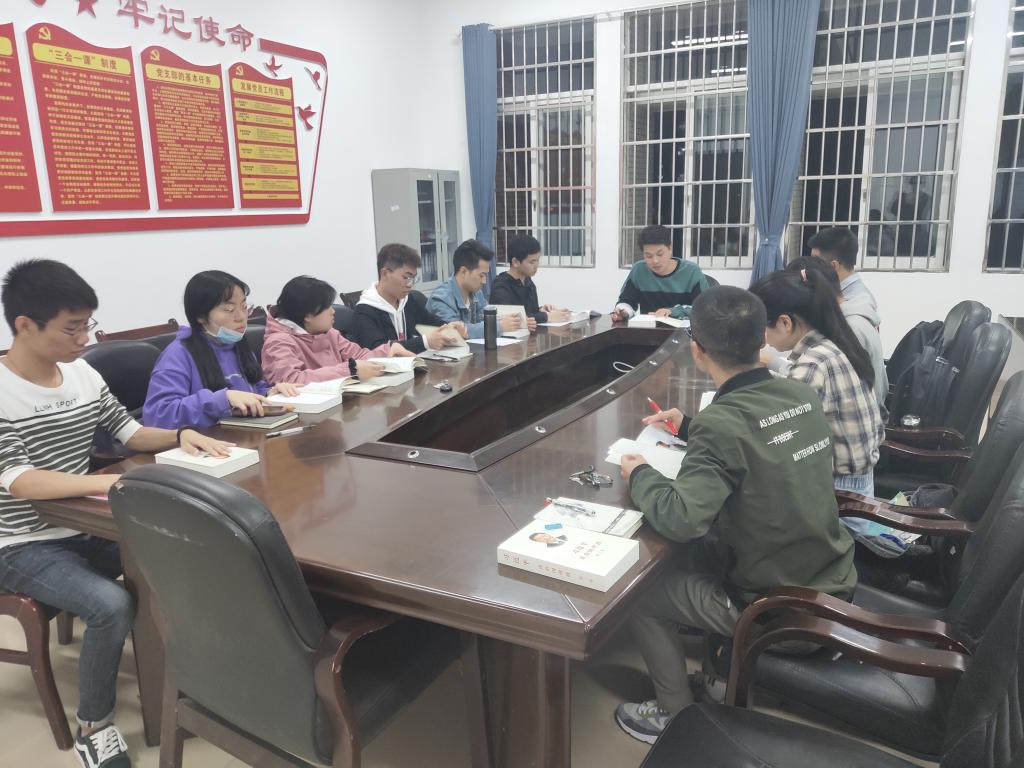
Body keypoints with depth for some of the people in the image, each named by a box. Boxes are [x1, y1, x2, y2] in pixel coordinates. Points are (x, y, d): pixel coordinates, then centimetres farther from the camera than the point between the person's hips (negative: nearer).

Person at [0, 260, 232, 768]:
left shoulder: (84, 375, 2)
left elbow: (131, 433, 12)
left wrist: (180, 436, -9)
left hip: (86, 526, 6)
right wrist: (114, 482, -41)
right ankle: (93, 727, -4)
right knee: (114, 606, -28)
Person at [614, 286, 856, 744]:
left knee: (641, 594, 9)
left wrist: (639, 475, -13)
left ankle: (679, 717, 24)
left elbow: (680, 520, -31)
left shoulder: (722, 421, -27)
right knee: (700, 555, 27)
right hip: (833, 585, 8)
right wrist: (691, 426, 16)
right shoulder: (801, 395, -3)